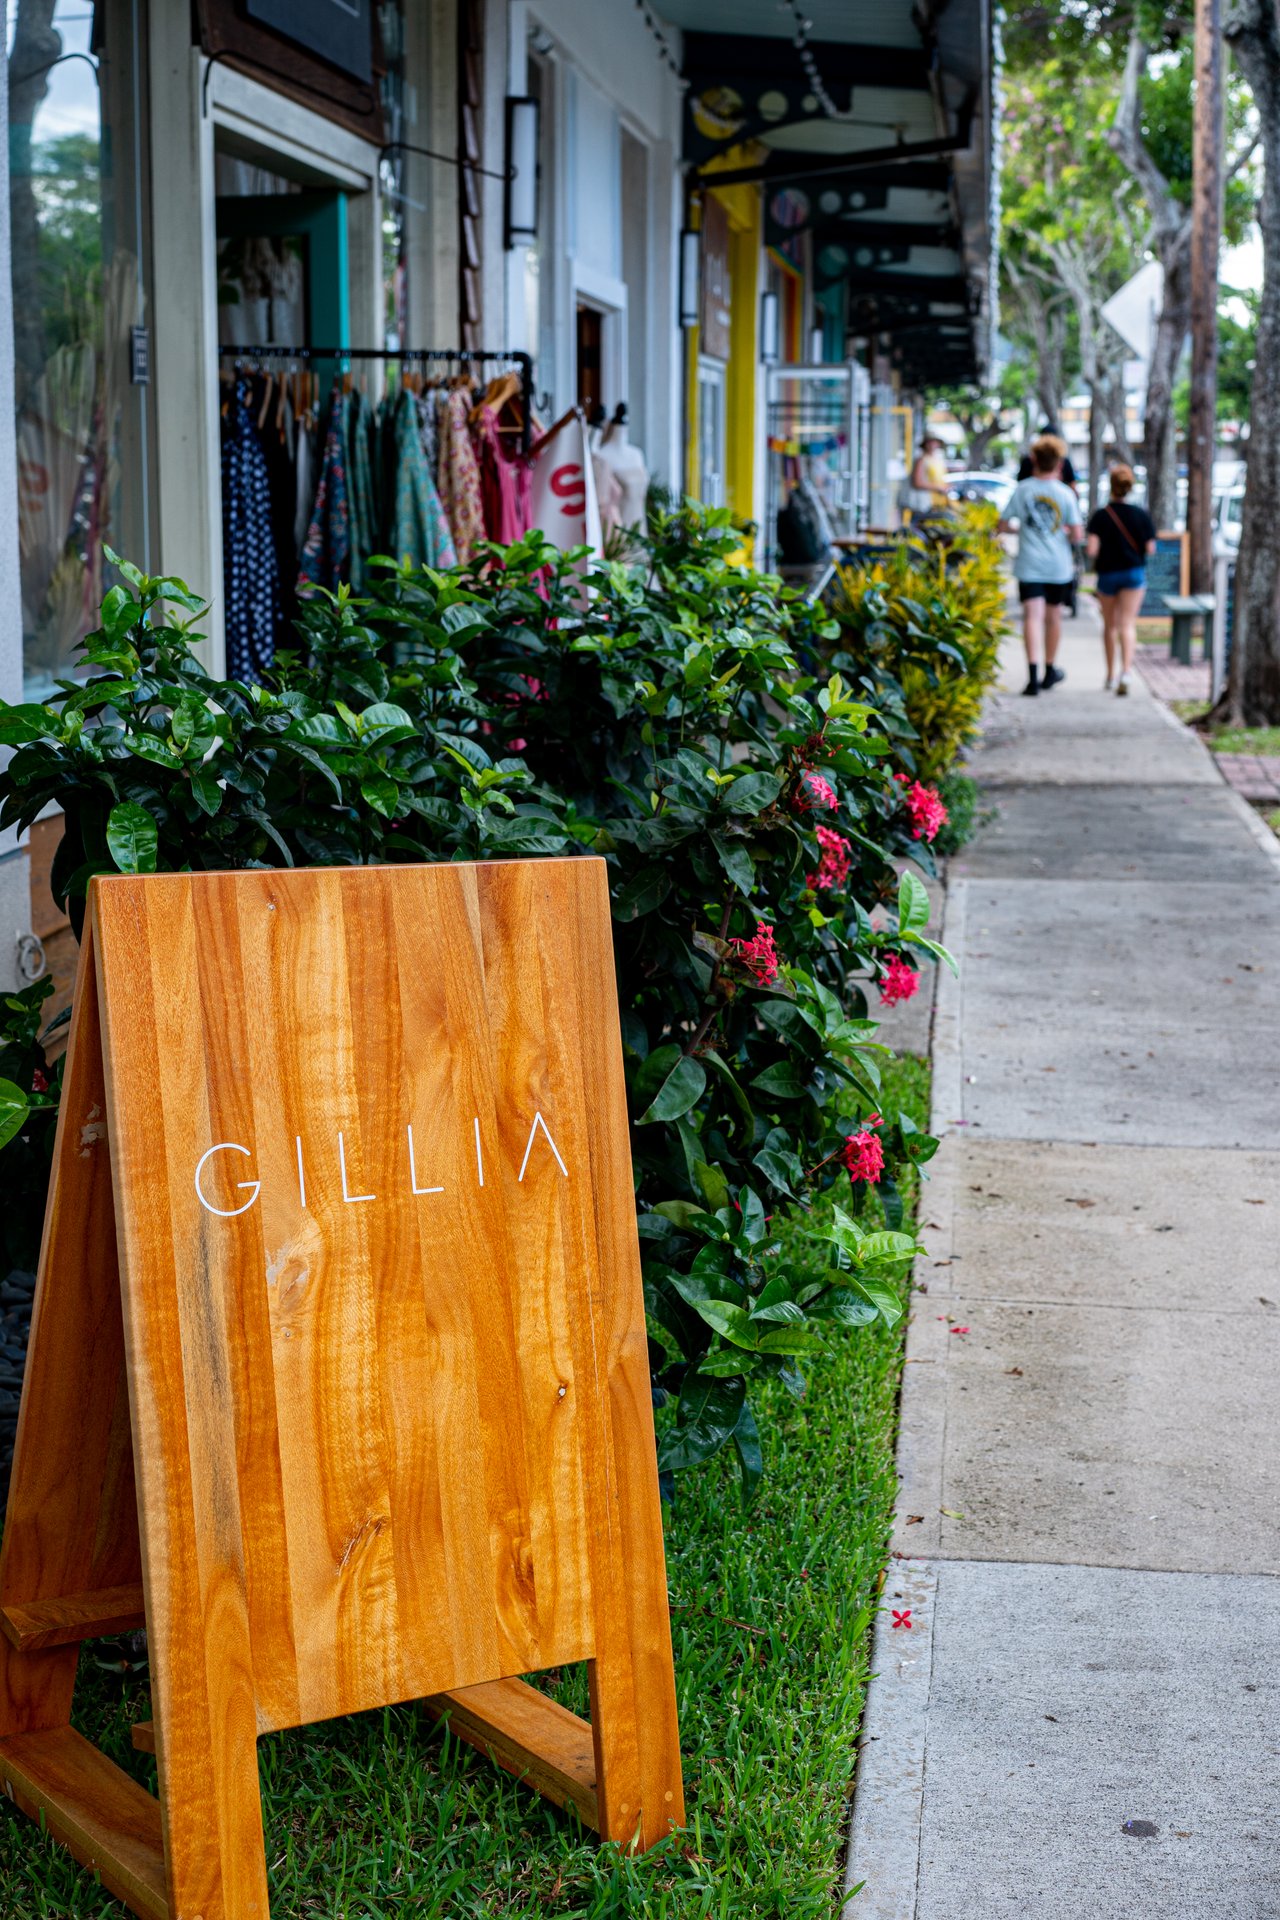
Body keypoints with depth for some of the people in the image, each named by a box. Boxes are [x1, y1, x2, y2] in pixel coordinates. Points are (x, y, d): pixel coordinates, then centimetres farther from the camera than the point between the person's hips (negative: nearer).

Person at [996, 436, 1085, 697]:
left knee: (1033, 617, -8)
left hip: (1029, 565, -1)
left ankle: (1033, 675, -23)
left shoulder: (1022, 490, -2)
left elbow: (1003, 526, 1)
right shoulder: (1066, 493, -3)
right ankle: (1050, 670, 31)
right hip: (1059, 566, 1)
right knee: (1053, 617, 16)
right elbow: (1077, 533, -5)